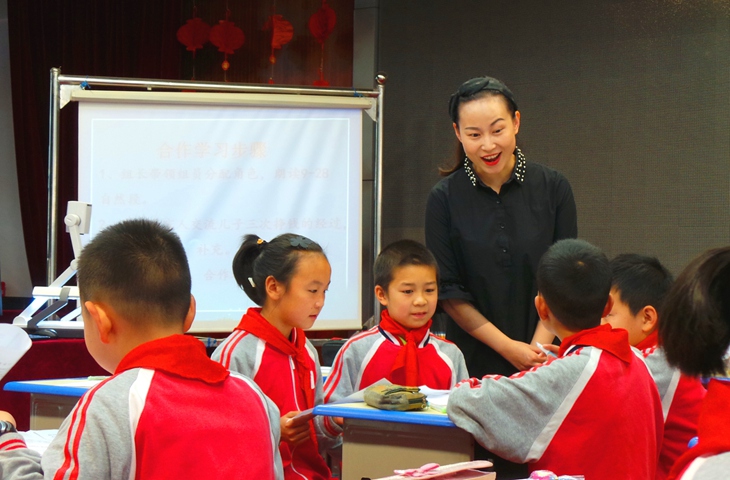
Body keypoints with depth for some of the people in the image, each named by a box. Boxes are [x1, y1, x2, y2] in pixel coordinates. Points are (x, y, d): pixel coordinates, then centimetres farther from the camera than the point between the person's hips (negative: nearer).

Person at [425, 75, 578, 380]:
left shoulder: (553, 188, 1)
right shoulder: (444, 198, -2)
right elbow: (448, 291, -2)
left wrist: (537, 349, -10)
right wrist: (509, 348, -9)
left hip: (546, 353, 1)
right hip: (475, 362, 0)